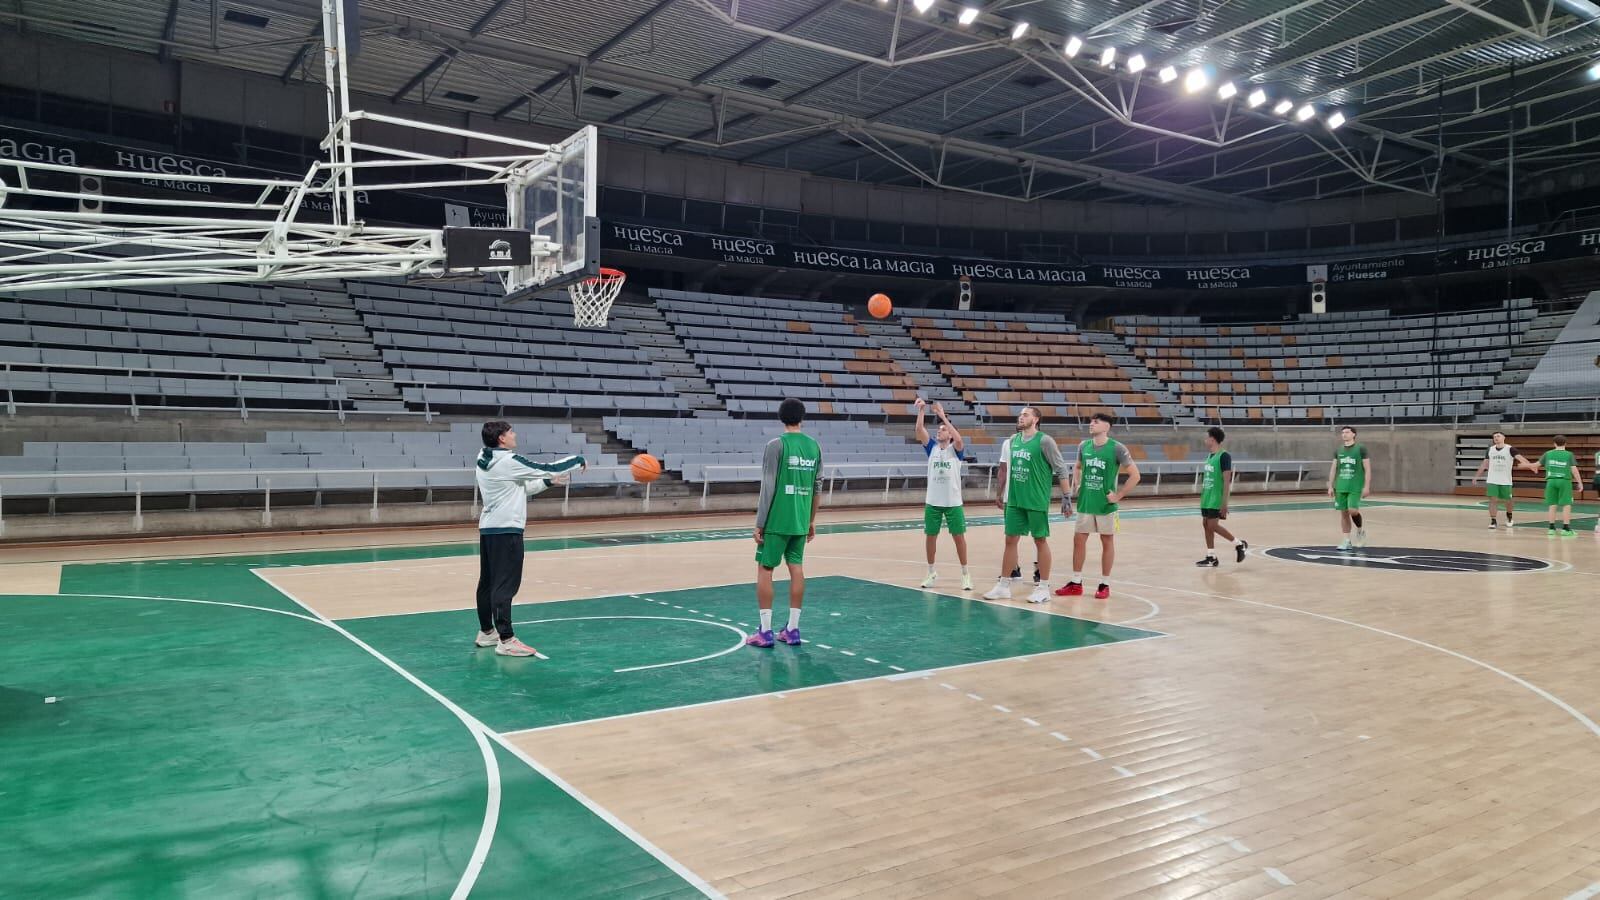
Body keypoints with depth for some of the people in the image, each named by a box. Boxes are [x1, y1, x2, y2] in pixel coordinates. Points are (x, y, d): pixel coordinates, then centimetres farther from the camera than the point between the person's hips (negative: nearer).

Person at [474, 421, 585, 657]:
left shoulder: (485, 462, 13)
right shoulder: (508, 461, -15)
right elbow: (548, 468, -11)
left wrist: (548, 482, 19)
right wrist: (579, 461, 2)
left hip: (488, 529, 9)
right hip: (506, 530, -9)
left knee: (488, 582, 14)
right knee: (506, 585, -9)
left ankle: (487, 632, 24)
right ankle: (506, 640, -8)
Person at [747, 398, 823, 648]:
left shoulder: (776, 445, -10)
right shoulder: (814, 446, 7)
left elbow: (768, 488, -12)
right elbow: (817, 489, 11)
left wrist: (759, 523, -7)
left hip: (776, 521, -5)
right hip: (800, 522, 5)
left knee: (764, 570, 3)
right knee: (797, 569, 9)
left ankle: (765, 631, 2)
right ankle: (792, 629, 12)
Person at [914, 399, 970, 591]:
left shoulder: (955, 449, -2)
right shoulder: (931, 447, 6)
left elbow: (958, 439, -25)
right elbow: (920, 431, -8)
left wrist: (943, 416, -29)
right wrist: (921, 410, -21)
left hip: (953, 502, -3)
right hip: (932, 502, 3)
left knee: (959, 537, 3)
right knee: (930, 536, 8)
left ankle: (965, 573, 14)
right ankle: (932, 572, 22)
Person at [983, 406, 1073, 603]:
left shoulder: (1044, 441, -10)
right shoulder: (1013, 439, 9)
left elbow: (1061, 469, -8)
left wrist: (1066, 497, -10)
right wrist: (1003, 493, 20)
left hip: (1037, 501, -6)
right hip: (1014, 500, 6)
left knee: (1040, 541, 3)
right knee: (1010, 540, 8)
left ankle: (1044, 588, 12)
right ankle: (1003, 585, 15)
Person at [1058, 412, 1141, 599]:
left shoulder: (1117, 448, -11)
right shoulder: (1084, 446, 3)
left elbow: (1135, 475, -9)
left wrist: (1119, 495, -12)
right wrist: (1074, 485, 7)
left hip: (1106, 504, -4)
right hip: (1085, 502, 5)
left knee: (1107, 542, 6)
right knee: (1079, 540, 7)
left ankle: (1105, 585, 15)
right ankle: (1076, 583, 17)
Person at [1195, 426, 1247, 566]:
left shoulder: (1224, 456, -14)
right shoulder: (1209, 455, 11)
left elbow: (1227, 481, -17)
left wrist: (1224, 502, -21)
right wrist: (1203, 496, 19)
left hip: (1216, 498, -8)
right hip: (1207, 497, 8)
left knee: (1213, 525, -9)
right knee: (1206, 525, 6)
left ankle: (1239, 544, 7)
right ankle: (1211, 557, 12)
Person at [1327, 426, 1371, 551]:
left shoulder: (1361, 449, -2)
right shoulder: (1338, 451, 10)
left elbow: (1367, 469, -5)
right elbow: (1333, 469, 13)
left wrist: (1367, 486, -12)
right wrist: (1330, 486, 6)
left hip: (1356, 487, -4)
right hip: (1341, 487, 4)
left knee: (1353, 510, -15)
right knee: (1343, 512, 3)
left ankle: (1360, 529, 15)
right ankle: (1347, 541, 9)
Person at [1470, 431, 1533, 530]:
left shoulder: (1510, 449, -8)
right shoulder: (1490, 449, 4)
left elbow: (1520, 457, -24)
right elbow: (1484, 464, 11)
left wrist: (1529, 465, -43)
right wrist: (1476, 477, 11)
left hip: (1505, 481, -2)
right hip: (1492, 480, 2)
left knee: (1508, 501, 10)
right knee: (1492, 500, -7)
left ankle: (1509, 516, 39)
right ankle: (1493, 522, -2)